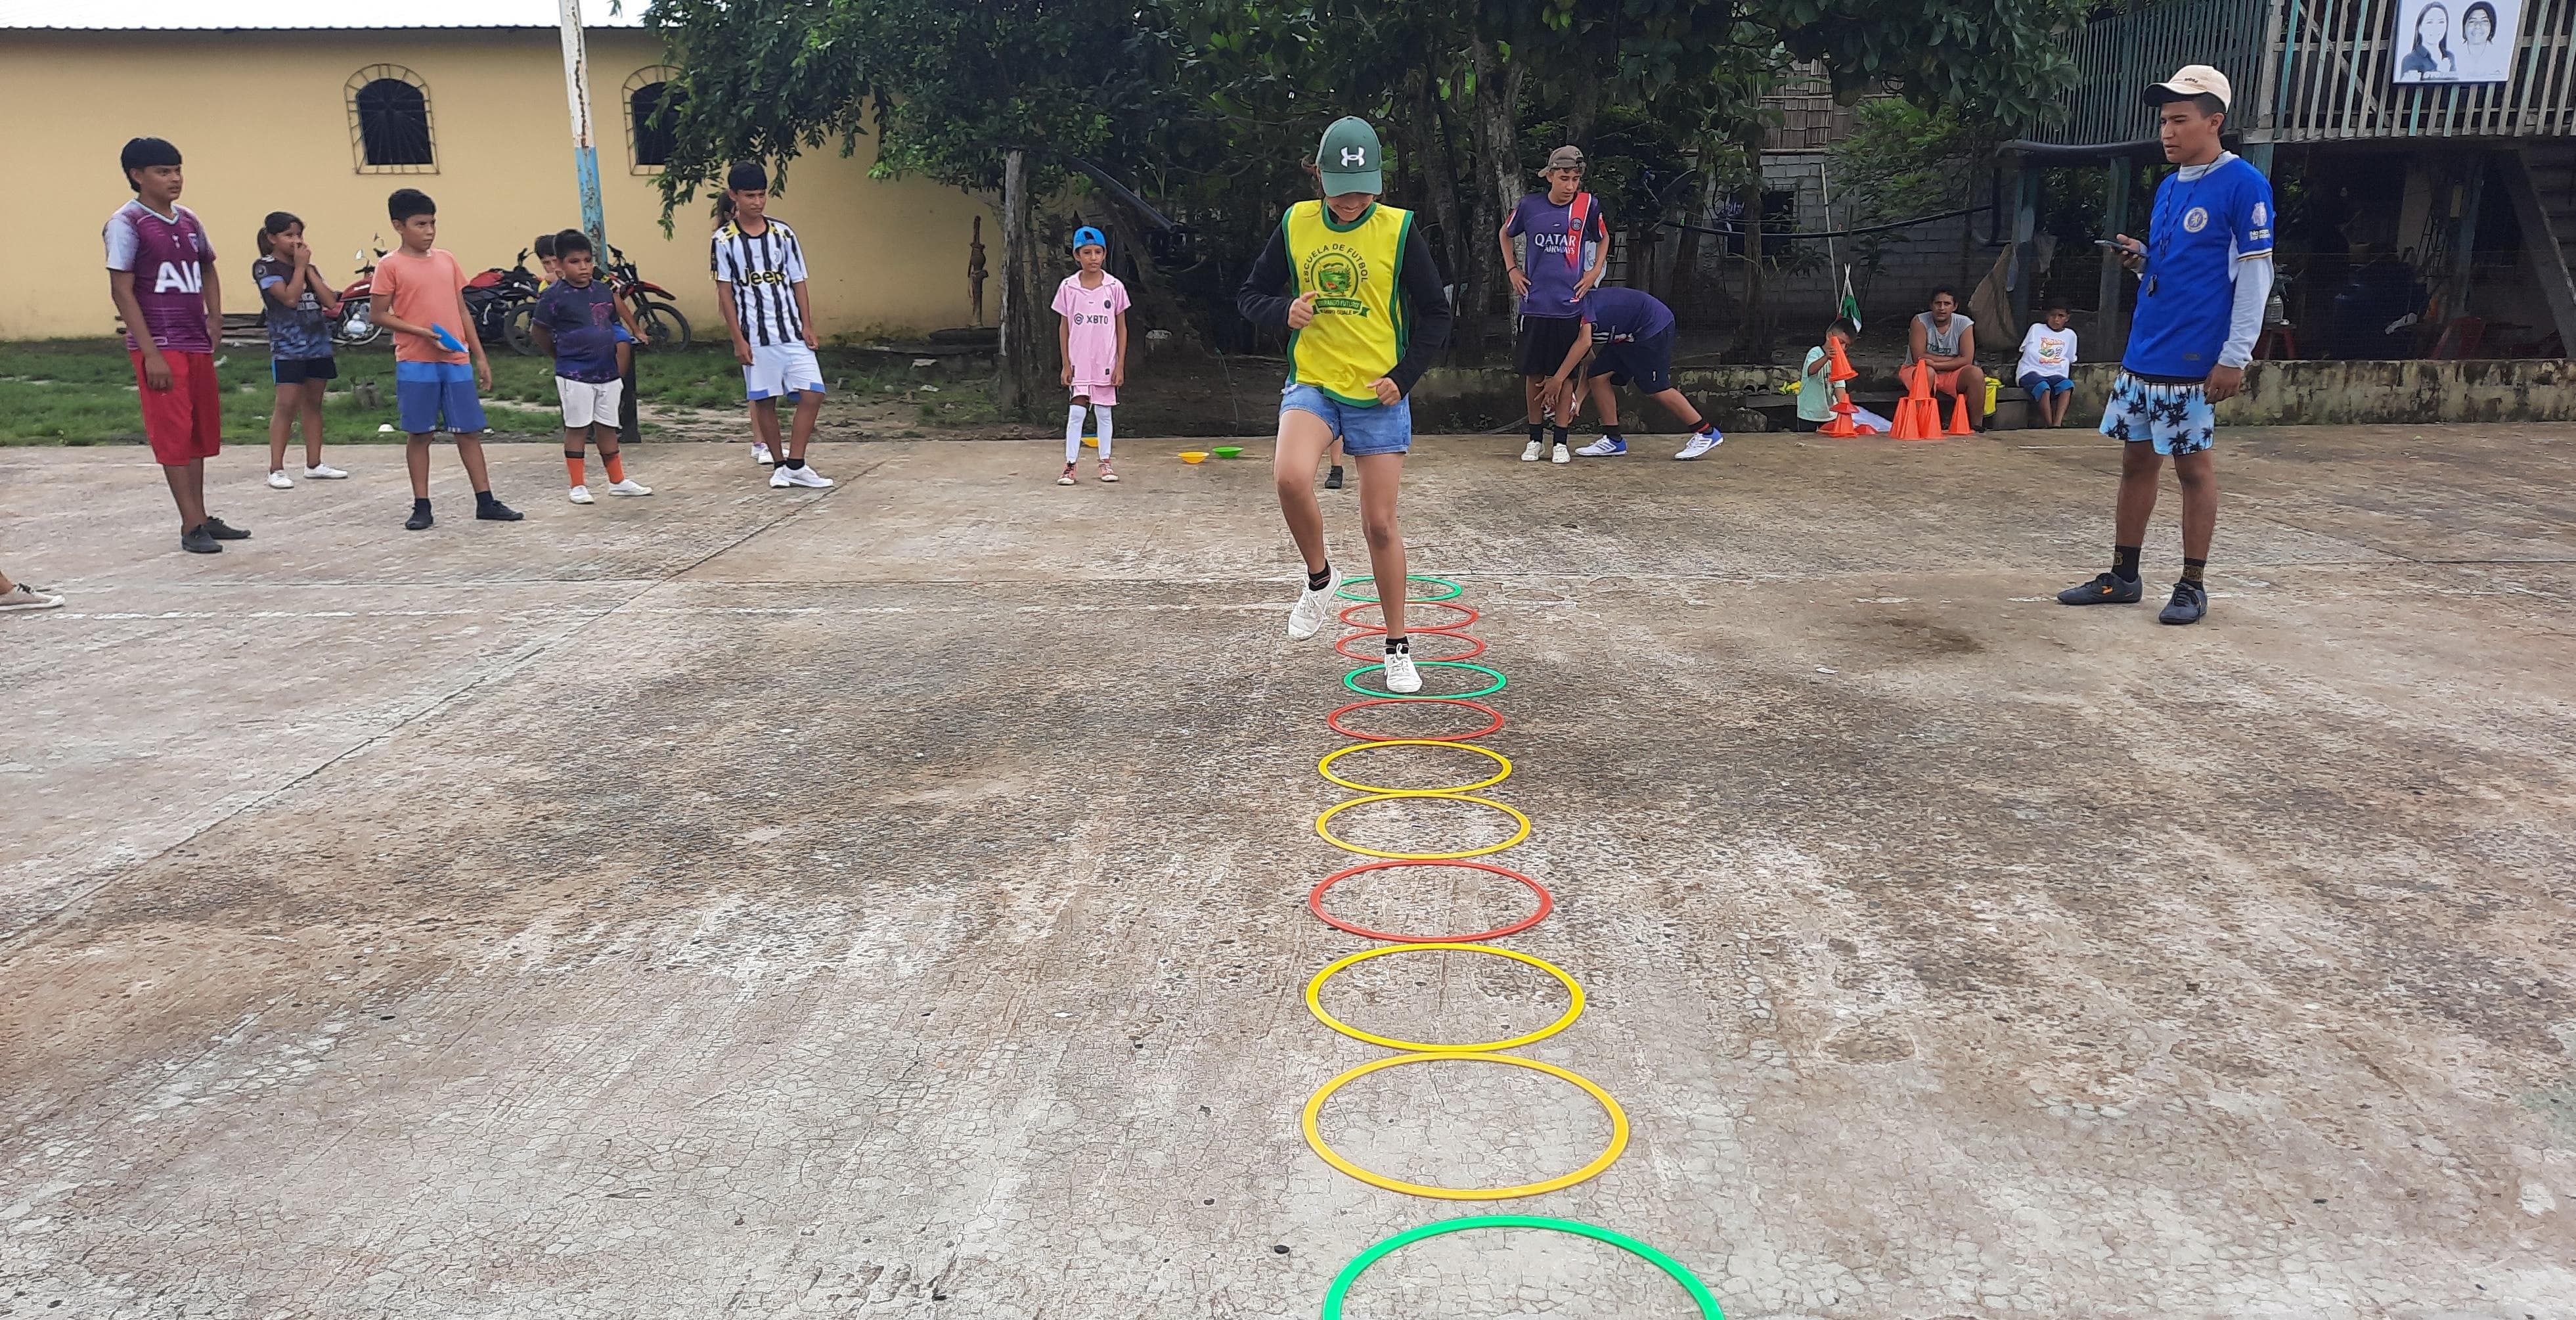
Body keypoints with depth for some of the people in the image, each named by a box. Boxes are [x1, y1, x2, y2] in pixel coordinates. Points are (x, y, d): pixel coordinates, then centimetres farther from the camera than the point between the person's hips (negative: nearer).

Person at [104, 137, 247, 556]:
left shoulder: (188, 220, 12)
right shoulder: (127, 223, -8)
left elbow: (208, 269, 27)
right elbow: (122, 291, -12)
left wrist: (215, 318, 12)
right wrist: (150, 353, -17)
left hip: (197, 344, 7)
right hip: (160, 345, -7)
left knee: (201, 430, 11)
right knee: (173, 433, -4)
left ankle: (201, 517, 21)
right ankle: (191, 526, -1)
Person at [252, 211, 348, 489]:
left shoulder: (308, 267, 14)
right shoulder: (265, 267, -3)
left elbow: (331, 301, 1)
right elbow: (290, 298, -18)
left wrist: (309, 269, -3)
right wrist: (300, 266, -9)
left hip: (318, 344, 6)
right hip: (287, 346, -6)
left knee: (313, 403, 10)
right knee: (287, 404, -10)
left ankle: (314, 464, 16)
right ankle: (276, 469, -8)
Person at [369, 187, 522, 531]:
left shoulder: (447, 259, 10)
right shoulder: (390, 265, -3)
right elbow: (378, 314, -4)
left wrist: (480, 356, 10)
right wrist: (422, 332, -17)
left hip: (457, 361, 4)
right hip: (415, 364, -4)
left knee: (469, 431, 7)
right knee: (419, 434, 3)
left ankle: (485, 502, 12)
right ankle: (421, 507, 10)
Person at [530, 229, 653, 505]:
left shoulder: (604, 291, 7)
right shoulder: (554, 295, -8)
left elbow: (616, 327, 15)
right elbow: (538, 331, -1)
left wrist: (617, 368, 12)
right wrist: (562, 353, 6)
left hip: (607, 373, 5)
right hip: (574, 375, -5)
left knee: (607, 427, 13)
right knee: (577, 428, 3)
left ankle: (618, 480, 22)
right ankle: (578, 485, 10)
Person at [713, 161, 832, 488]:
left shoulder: (783, 233, 5)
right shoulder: (724, 240, -2)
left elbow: (798, 283, 8)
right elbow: (725, 291, -1)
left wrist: (807, 326, 0)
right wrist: (738, 339, -6)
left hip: (792, 331, 2)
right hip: (756, 335, -2)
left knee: (812, 394, -6)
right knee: (764, 400, 5)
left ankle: (796, 464, 3)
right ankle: (779, 464, 18)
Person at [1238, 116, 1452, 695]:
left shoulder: (1399, 230, -3)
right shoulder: (1295, 224, 2)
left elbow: (1436, 314, 3)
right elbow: (1250, 294, 11)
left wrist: (1403, 376, -8)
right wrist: (1284, 311, -10)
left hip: (1379, 395, -1)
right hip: (1311, 385, 1)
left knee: (1380, 524, 2)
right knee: (1289, 477, -29)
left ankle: (1398, 649, 19)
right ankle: (1320, 577, 0)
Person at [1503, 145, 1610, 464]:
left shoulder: (1588, 205, -2)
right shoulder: (1530, 206, -1)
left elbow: (1603, 239, 17)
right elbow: (1506, 234, 19)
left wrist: (1595, 272, 6)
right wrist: (1512, 269, 9)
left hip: (1570, 304, -1)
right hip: (1535, 303, 1)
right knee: (1533, 373, 6)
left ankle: (1561, 442, 13)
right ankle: (1535, 440, 19)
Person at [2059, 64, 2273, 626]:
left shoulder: (2243, 185, -9)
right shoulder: (2168, 188, 14)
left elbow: (2255, 274, -11)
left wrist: (2235, 357, -16)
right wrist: (2142, 259, 2)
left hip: (2194, 360, -7)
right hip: (2143, 352, 7)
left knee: (2192, 465, 0)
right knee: (2136, 459, 10)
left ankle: (2192, 586, 10)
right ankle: (2122, 576, 18)